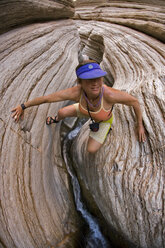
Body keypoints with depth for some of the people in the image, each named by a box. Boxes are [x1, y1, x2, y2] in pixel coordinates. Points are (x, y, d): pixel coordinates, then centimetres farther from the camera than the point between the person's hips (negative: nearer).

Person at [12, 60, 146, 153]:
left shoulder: (110, 94, -49)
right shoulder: (76, 92, -41)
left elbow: (135, 101, -30)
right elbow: (46, 97, -27)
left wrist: (140, 125, -18)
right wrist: (23, 106, -16)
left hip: (104, 119, -1)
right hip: (86, 111, 2)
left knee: (91, 150, -4)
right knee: (62, 113, 9)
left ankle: (98, 126, 31)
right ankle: (56, 120, 52)